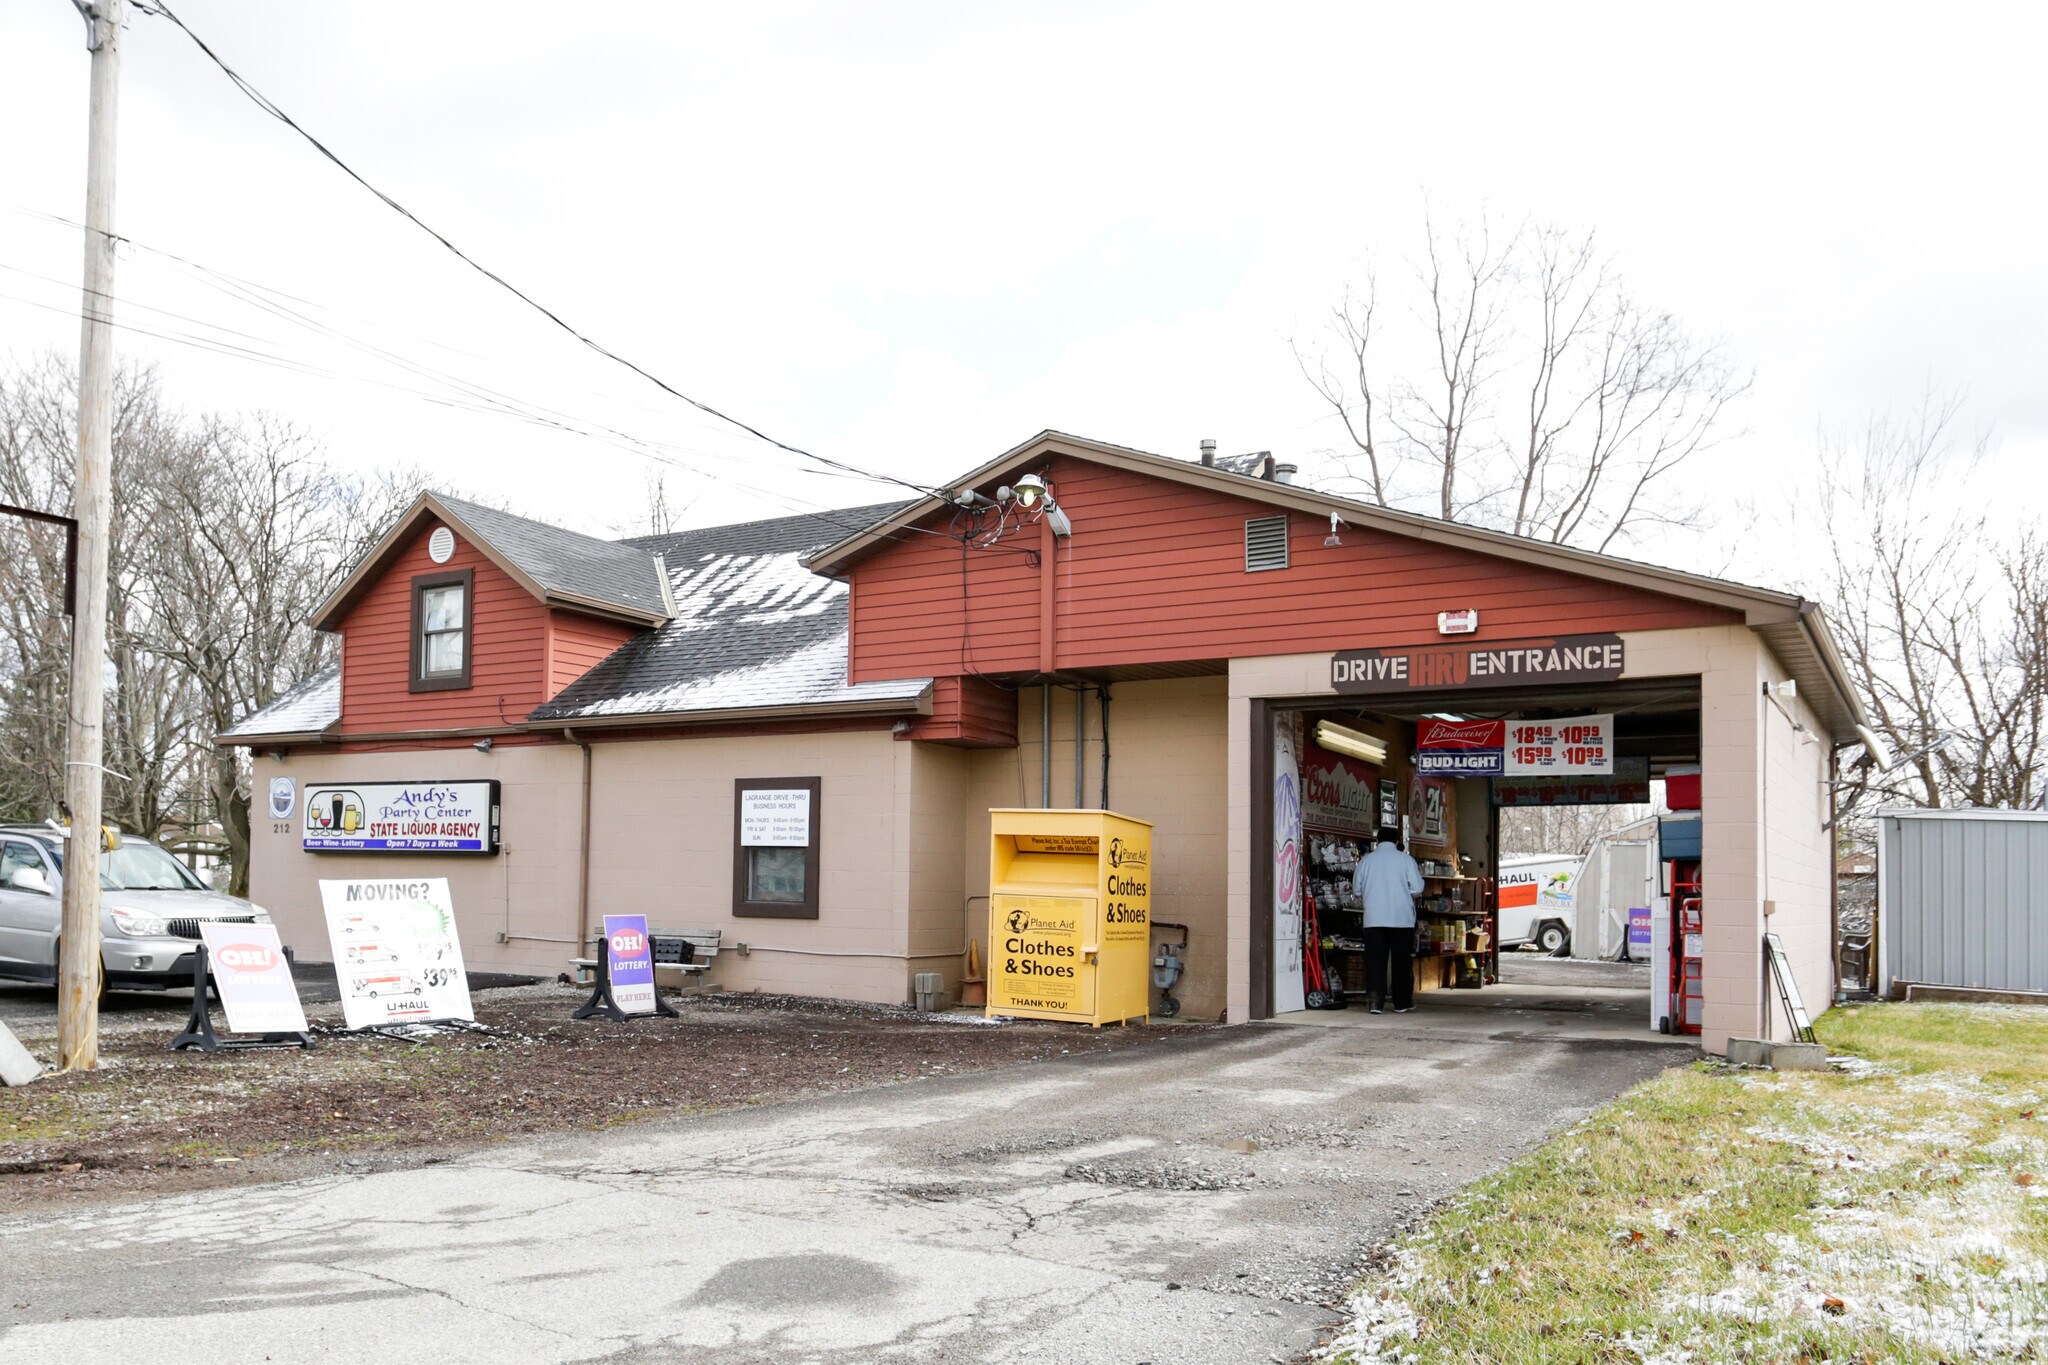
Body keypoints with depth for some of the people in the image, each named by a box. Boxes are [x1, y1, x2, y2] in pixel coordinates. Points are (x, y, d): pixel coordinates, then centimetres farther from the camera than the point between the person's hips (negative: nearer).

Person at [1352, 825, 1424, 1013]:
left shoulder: (1366, 860, 4)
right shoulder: (1405, 860, -3)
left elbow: (1357, 888, 9)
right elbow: (1417, 888, -5)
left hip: (1374, 918, 1)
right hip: (1401, 918, -1)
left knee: (1375, 960, 1)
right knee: (1401, 961, 7)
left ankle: (1375, 1001, -6)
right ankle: (1402, 1002, 12)